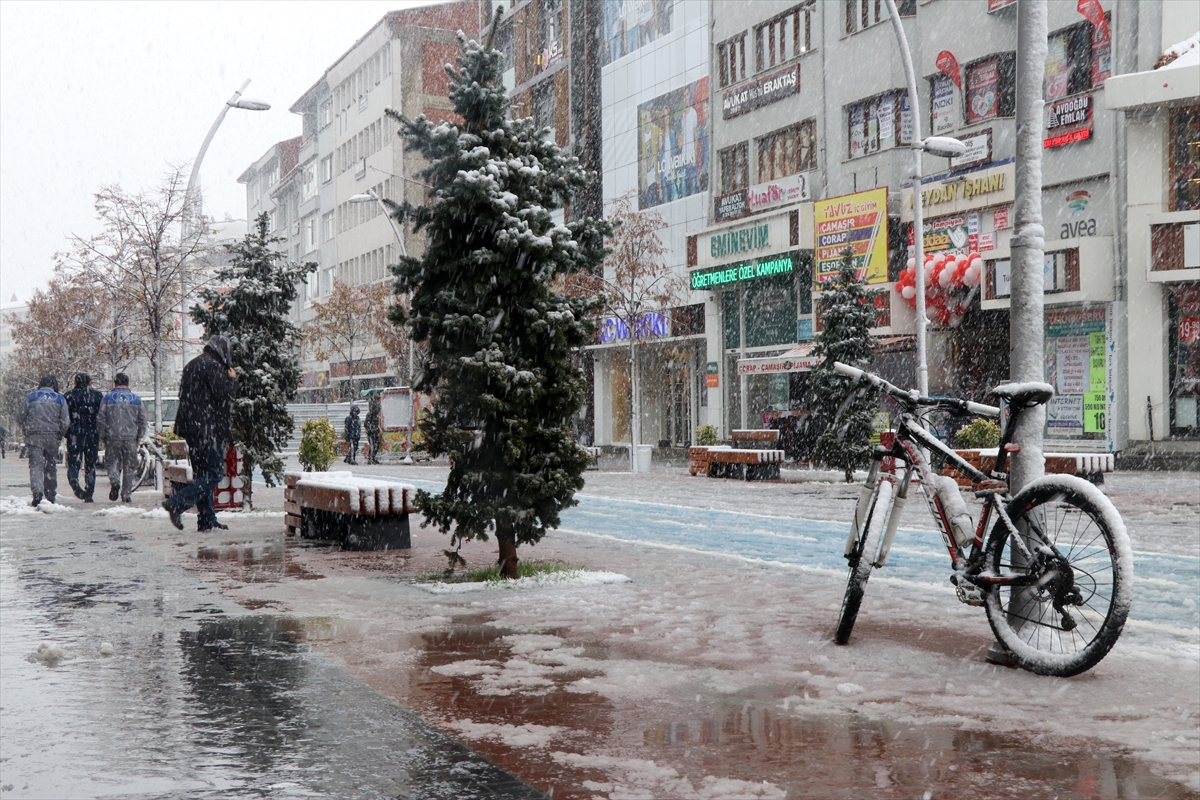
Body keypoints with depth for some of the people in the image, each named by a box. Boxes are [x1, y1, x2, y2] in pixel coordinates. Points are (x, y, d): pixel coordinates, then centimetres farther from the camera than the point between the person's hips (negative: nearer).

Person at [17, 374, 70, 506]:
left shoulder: (30, 397, 4)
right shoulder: (60, 399, 4)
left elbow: (20, 417, 5)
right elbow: (65, 421, -1)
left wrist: (26, 430, 22)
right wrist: (60, 435, 15)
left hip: (34, 436, -1)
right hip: (53, 436, 1)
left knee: (35, 464, -5)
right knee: (51, 465, 12)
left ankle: (37, 491, -28)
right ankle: (51, 496, 15)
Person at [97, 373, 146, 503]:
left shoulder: (108, 398, 2)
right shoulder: (136, 399, 6)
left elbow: (100, 419, 0)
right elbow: (142, 420, 6)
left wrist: (103, 435, 10)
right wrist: (139, 436, 15)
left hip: (113, 437, -1)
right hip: (131, 438, 1)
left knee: (112, 461, 10)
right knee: (129, 466, 7)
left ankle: (114, 481, -18)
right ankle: (126, 494, 6)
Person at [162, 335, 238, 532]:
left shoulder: (191, 365, 18)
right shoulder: (213, 366, -11)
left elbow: (184, 396, 23)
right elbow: (223, 394, -18)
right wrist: (232, 379, -1)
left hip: (190, 428, 9)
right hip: (208, 428, -9)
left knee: (202, 473, 11)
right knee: (214, 473, -7)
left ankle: (207, 519, 11)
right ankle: (177, 503, -18)